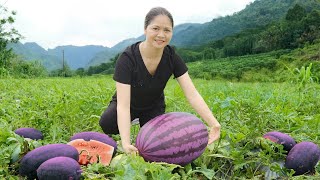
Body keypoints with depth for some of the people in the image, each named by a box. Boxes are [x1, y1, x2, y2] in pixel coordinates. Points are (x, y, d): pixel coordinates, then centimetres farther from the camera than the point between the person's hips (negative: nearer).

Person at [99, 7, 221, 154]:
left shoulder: (172, 57, -21)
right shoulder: (127, 58, -32)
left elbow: (192, 95, -26)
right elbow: (123, 104, -38)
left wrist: (214, 124, -40)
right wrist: (126, 143, -51)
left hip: (153, 107, 3)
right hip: (130, 106, -2)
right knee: (106, 123, -32)